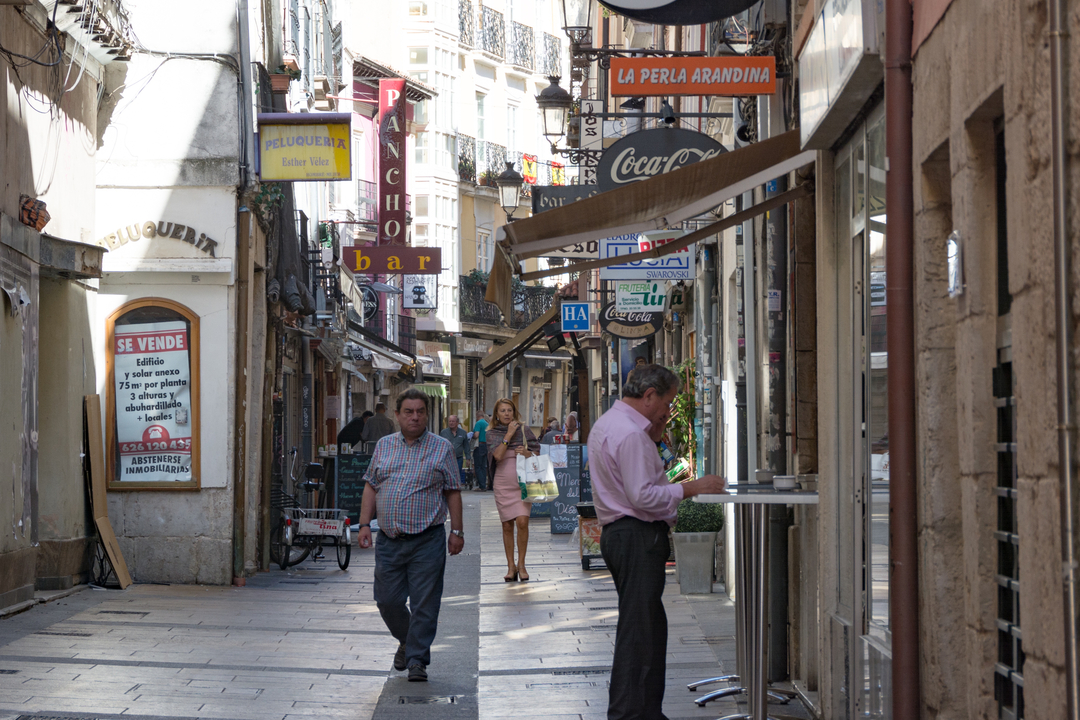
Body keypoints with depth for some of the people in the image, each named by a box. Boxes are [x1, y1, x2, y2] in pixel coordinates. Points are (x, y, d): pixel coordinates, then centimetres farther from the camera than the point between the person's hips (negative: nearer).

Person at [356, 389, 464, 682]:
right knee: (387, 601, 7)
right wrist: (364, 524, 5)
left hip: (427, 540, -3)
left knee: (424, 604, -3)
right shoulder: (384, 446, 11)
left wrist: (456, 531, -2)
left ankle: (417, 659, 6)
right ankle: (406, 642, 32)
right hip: (389, 539, 3)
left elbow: (453, 491, 3)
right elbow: (371, 486, 14)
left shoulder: (442, 448, 3)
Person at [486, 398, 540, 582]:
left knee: (522, 522, -15)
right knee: (507, 526, 3)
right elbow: (497, 455, -10)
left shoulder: (524, 430, 7)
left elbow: (537, 452, 10)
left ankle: (521, 564, -2)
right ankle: (511, 566, 12)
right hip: (502, 483, 1)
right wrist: (509, 434, -12)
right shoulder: (492, 434, 5)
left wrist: (527, 453, -10)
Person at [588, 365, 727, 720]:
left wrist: (653, 437, 16)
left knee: (651, 627, 14)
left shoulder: (608, 424, 18)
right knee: (638, 629, -9)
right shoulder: (629, 433, -17)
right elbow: (643, 496, -22)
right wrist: (690, 488, -15)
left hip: (619, 532, 11)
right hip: (638, 536, -11)